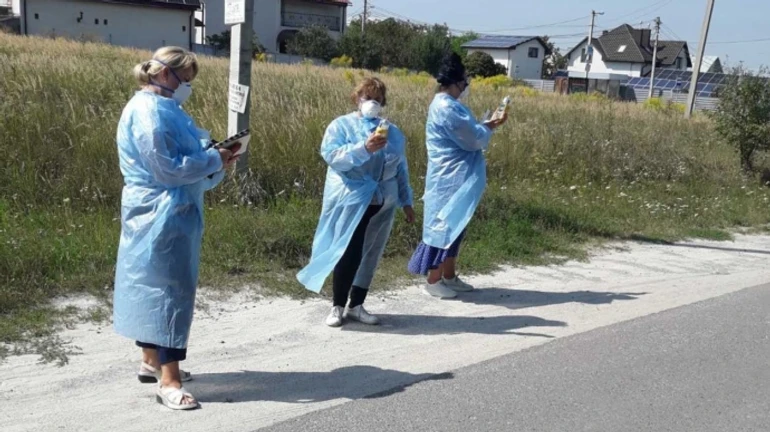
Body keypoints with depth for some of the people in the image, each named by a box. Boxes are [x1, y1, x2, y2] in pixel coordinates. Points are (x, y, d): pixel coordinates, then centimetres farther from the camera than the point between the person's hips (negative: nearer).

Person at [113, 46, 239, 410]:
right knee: (169, 289, -9)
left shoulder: (161, 108, 16)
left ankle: (152, 362, 28)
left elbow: (183, 159, 17)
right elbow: (166, 168, -23)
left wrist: (215, 162, 1)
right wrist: (213, 160, -15)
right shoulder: (148, 112, -17)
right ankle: (168, 381, -5)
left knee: (155, 287, 16)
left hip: (170, 214, 10)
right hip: (161, 216, -10)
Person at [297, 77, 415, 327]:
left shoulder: (393, 132, 12)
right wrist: (364, 148, -28)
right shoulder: (341, 125, -2)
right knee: (349, 253, -8)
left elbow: (400, 170, 17)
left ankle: (356, 306, 20)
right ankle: (337, 307, 6)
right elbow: (331, 156, -17)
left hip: (382, 204, 5)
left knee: (371, 255, 9)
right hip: (350, 202, -5)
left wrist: (406, 201, 15)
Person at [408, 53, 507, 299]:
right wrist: (490, 128, 0)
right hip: (450, 179, -11)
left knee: (454, 226, 16)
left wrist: (488, 124, 9)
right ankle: (433, 281, 8)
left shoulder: (446, 104, 13)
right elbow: (473, 139, -17)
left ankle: (449, 277, 26)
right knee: (444, 225, -2)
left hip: (455, 177, 11)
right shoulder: (447, 108, -21)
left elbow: (466, 132, 17)